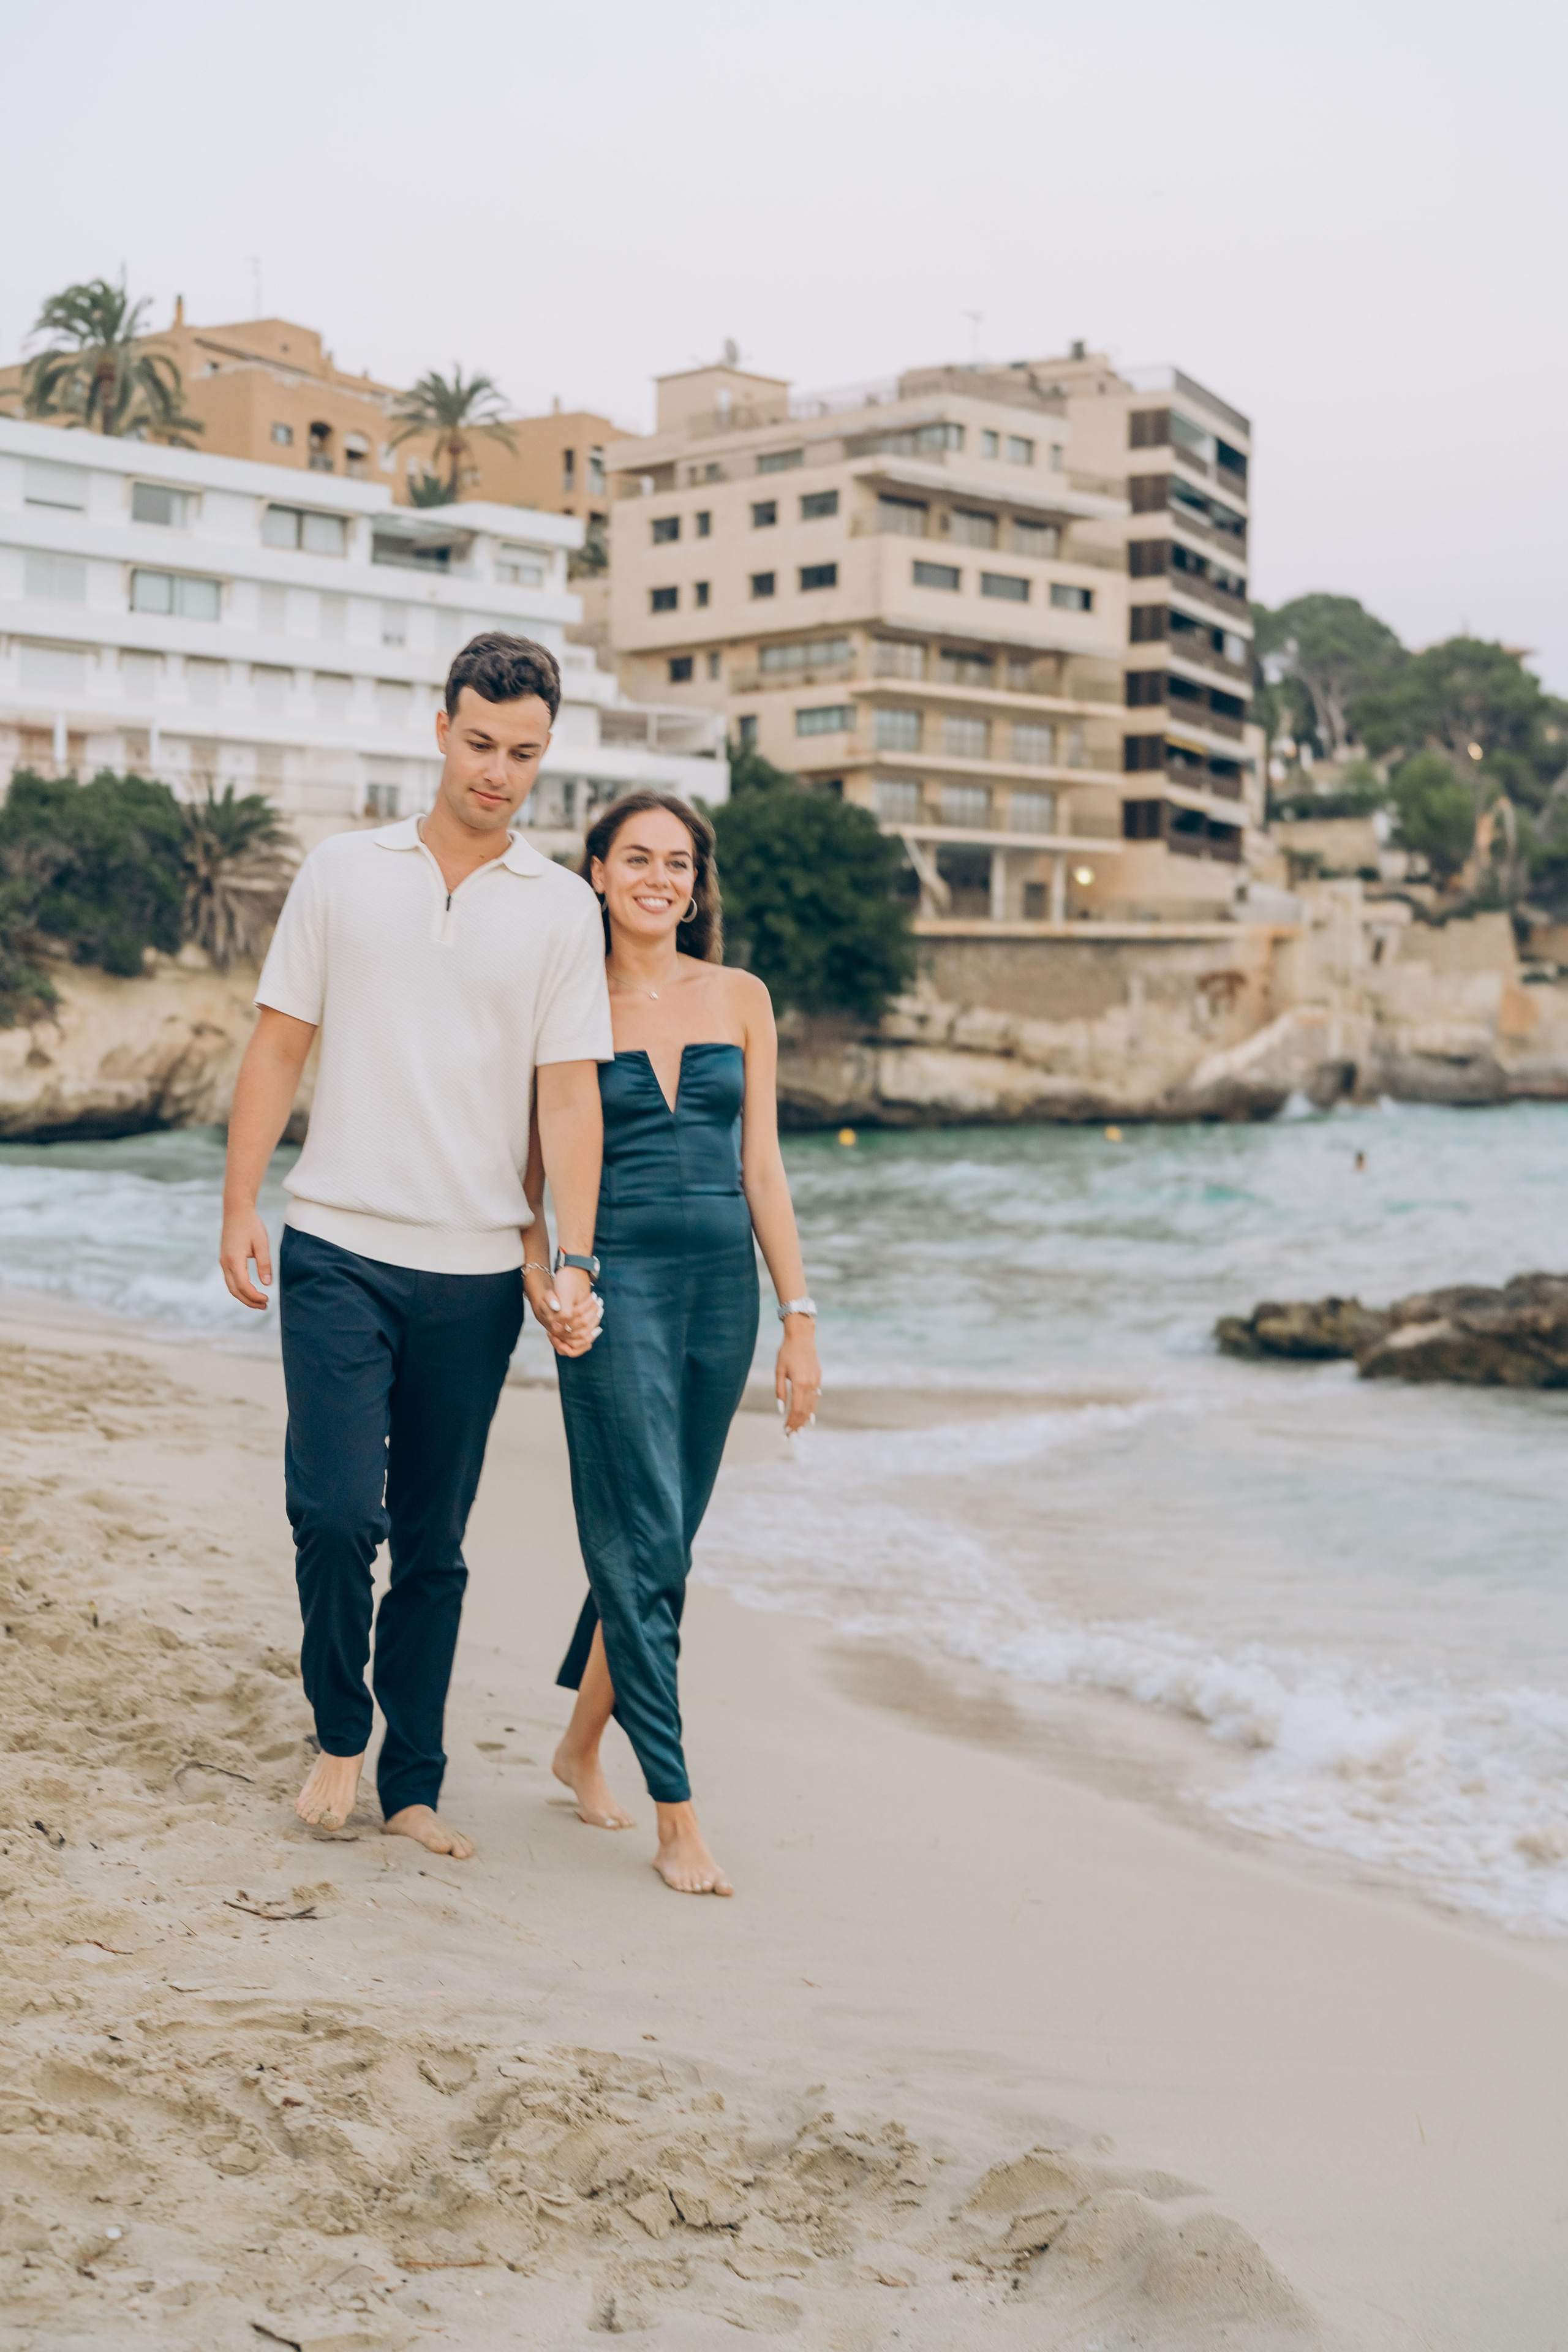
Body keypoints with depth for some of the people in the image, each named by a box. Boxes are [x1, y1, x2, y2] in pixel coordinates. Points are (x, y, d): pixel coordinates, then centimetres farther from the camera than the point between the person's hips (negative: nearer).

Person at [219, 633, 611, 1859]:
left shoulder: (562, 908, 4)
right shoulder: (343, 871, 5)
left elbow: (570, 1091, -1)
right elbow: (281, 1042, 7)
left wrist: (575, 1261, -11)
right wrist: (239, 1206, 1)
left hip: (475, 1271, 1)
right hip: (339, 1252, -1)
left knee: (434, 1543, 8)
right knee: (336, 1509, -12)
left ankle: (413, 1783, 21)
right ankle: (339, 1729, 14)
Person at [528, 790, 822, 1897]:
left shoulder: (740, 999, 8)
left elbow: (762, 1167, 7)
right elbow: (531, 1177, 5)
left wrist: (800, 1317, 3)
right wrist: (543, 1284, -12)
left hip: (722, 1288, 4)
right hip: (616, 1285, -4)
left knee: (659, 1540, 13)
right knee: (642, 1544, -7)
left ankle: (583, 1741, 34)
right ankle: (678, 1818, -1)